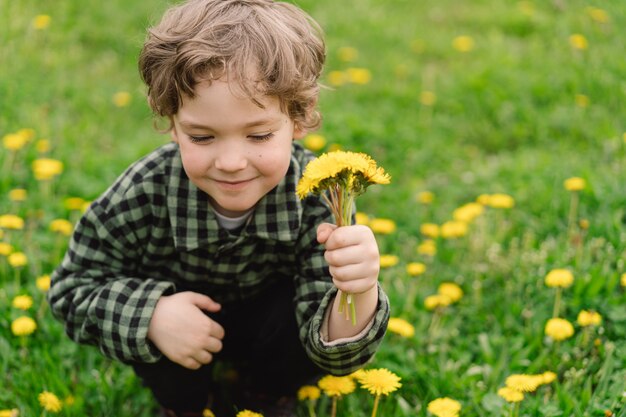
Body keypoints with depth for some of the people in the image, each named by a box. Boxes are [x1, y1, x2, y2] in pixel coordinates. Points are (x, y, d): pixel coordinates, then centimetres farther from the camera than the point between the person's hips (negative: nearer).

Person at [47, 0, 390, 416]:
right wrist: (149, 314, -39)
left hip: (267, 327, 0)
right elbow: (73, 288, -19)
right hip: (179, 313, 0)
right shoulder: (144, 194, -32)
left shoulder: (316, 198, -33)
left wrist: (358, 295, -60)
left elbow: (334, 352, -36)